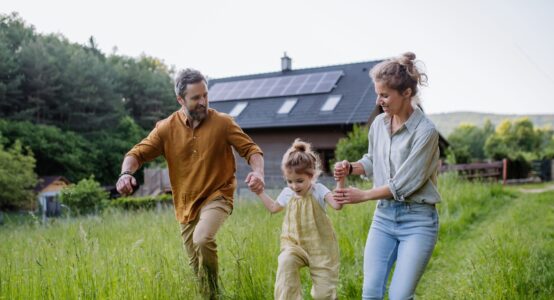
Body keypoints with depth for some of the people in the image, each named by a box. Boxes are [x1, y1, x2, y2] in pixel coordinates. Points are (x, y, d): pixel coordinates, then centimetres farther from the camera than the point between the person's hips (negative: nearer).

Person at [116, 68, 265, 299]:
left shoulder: (222, 122, -9)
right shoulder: (166, 128, -4)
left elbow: (251, 149, -8)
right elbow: (138, 153, -5)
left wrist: (258, 172, -29)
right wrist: (126, 173, -27)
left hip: (217, 196, -3)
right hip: (186, 205, 4)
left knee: (202, 239, -31)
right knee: (196, 264, 15)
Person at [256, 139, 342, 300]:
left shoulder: (318, 190, -11)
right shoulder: (287, 193, 1)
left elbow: (337, 205, -28)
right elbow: (274, 208, 22)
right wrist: (260, 192, 16)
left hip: (319, 245, -3)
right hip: (295, 244, 3)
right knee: (285, 261, -32)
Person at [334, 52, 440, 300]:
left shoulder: (425, 131, -16)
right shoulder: (379, 123, 3)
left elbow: (404, 184, -16)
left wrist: (362, 196, -10)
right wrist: (350, 167, -1)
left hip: (417, 221, -5)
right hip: (383, 217, 6)